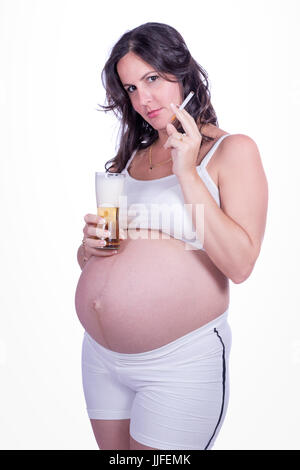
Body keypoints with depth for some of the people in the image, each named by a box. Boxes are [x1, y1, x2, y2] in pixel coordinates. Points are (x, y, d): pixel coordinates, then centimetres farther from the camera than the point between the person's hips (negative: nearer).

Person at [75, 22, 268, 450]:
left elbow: (239, 265, -17)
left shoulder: (233, 150, -5)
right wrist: (90, 246, -5)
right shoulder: (130, 158, 11)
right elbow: (89, 258, 18)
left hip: (181, 363, -5)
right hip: (101, 355, 6)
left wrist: (188, 173, -16)